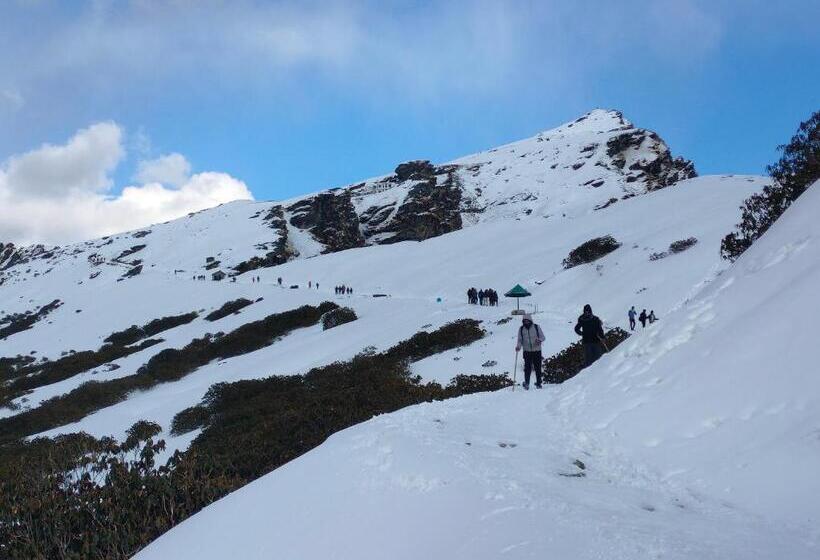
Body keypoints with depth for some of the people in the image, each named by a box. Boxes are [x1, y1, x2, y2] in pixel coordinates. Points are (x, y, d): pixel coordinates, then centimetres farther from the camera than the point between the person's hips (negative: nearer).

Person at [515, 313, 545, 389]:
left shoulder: (536, 327, 1)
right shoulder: (521, 329, 6)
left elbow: (543, 337, 4)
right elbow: (520, 340, 10)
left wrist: (539, 340, -18)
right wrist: (518, 346, -9)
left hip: (537, 350, 0)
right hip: (527, 351, 0)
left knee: (538, 367, 2)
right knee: (527, 368, -8)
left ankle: (538, 383, 12)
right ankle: (526, 383, -1)